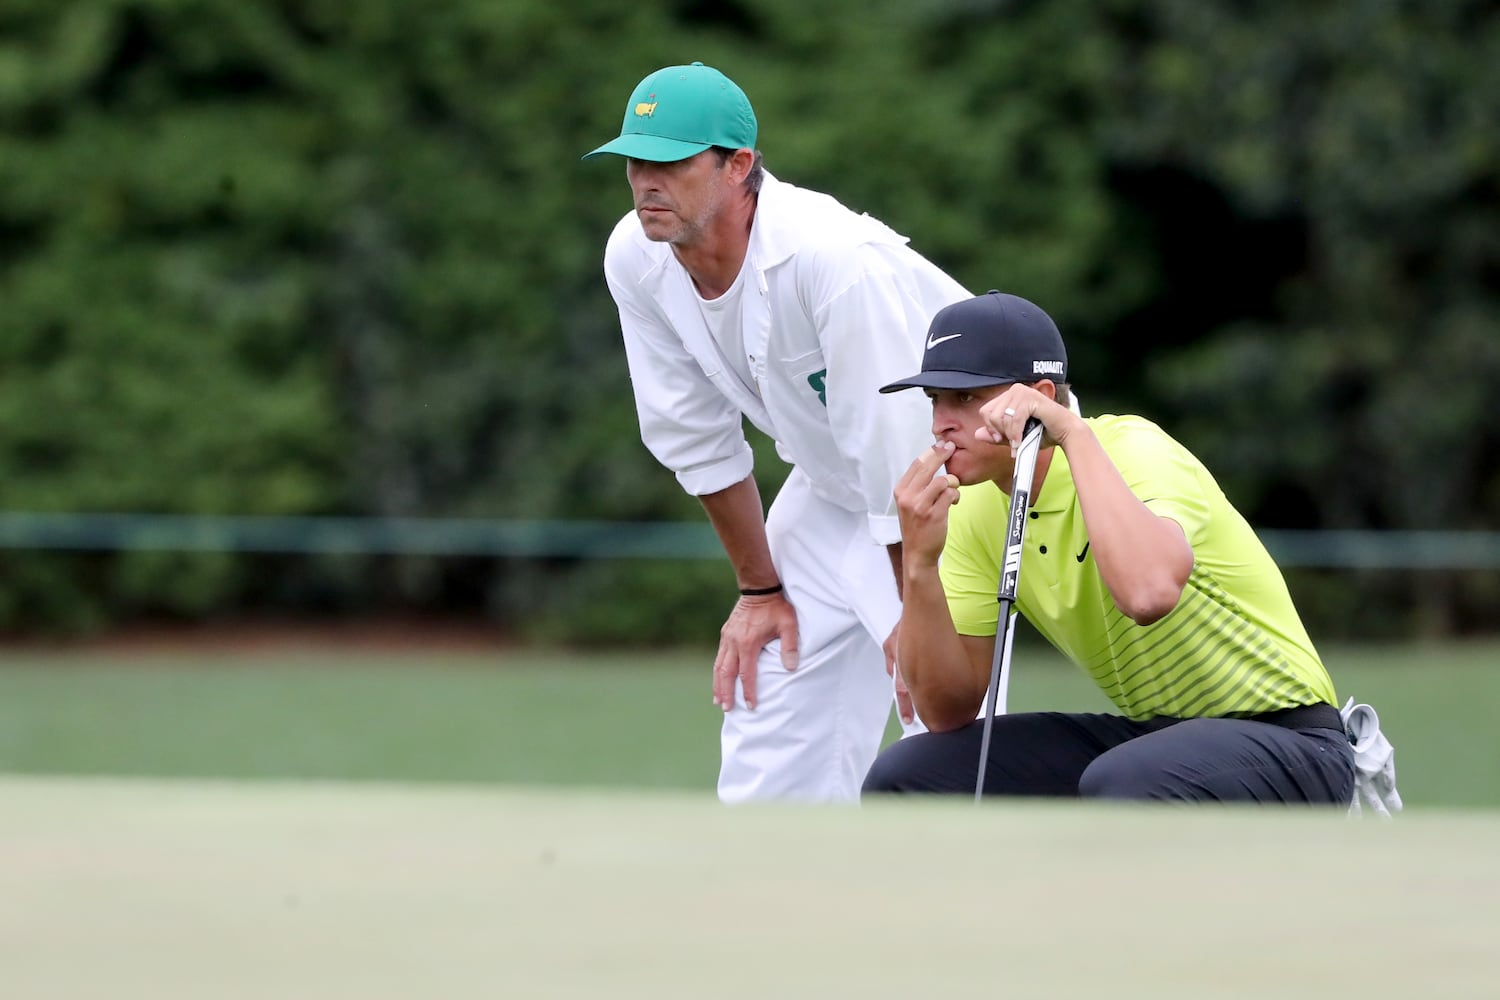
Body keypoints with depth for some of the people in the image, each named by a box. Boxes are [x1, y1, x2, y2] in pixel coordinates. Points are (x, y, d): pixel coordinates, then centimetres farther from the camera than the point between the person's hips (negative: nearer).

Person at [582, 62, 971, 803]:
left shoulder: (835, 256, -34)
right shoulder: (635, 260, -12)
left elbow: (898, 448, -28)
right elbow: (698, 442, 1)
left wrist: (915, 614, -22)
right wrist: (759, 588, 5)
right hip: (830, 485, 7)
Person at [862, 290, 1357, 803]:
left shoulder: (1134, 451, -21)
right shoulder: (976, 510, 0)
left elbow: (1150, 593, -45)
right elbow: (949, 709, -3)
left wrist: (1073, 433, -36)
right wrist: (919, 564, -18)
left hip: (1282, 742, -8)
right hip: (1148, 737, 8)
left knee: (1122, 782, -39)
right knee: (905, 774, -6)